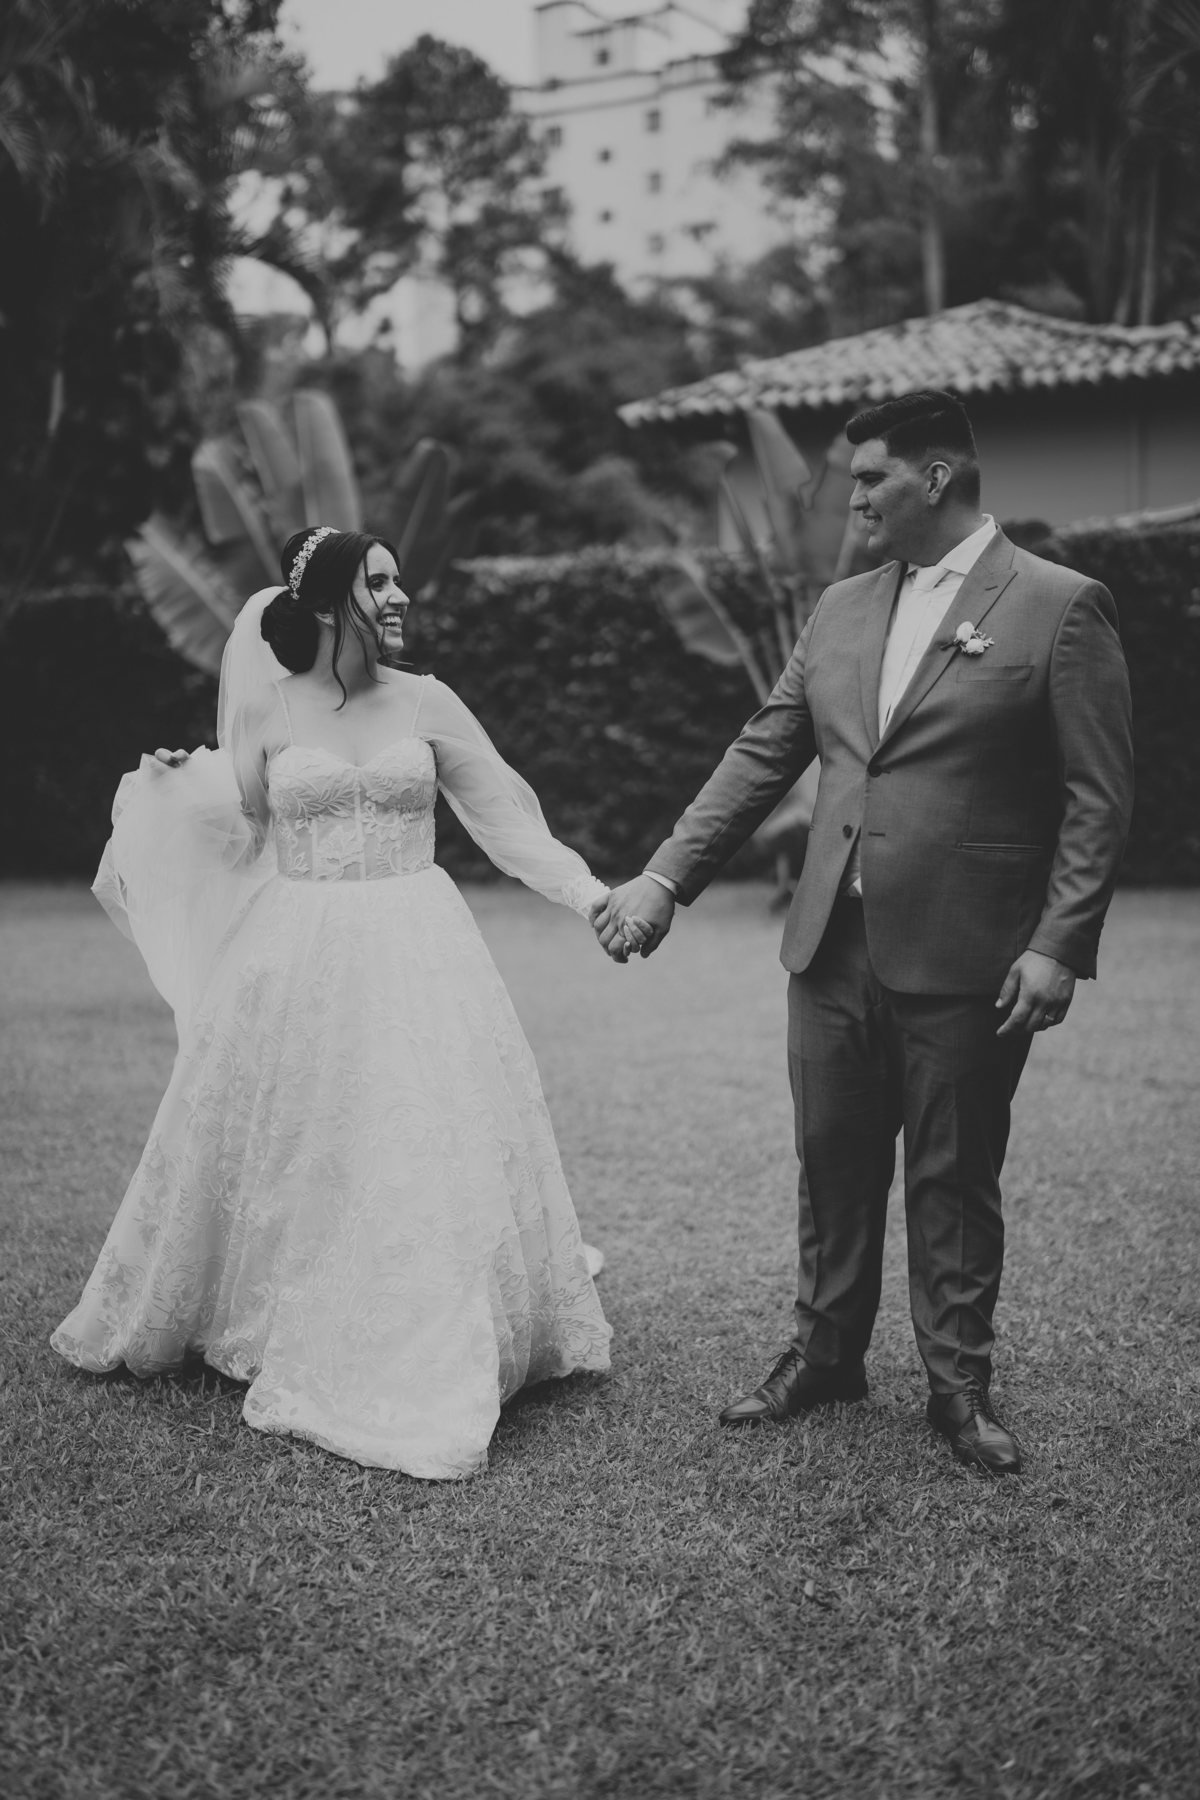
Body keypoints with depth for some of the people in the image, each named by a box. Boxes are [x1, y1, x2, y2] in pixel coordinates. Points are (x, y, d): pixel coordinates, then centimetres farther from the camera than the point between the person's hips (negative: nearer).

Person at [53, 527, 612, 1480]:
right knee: (290, 1161, 8)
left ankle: (428, 1364, 15)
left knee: (424, 1156, 0)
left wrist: (592, 893, -4)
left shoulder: (425, 703, 2)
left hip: (412, 962, 1)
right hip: (298, 964, 0)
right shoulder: (266, 711, 0)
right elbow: (242, 845, 9)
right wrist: (181, 789, -8)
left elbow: (505, 814, 4)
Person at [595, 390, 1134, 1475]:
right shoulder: (841, 610, 11)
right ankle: (827, 1355, 31)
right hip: (835, 947, 5)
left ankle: (959, 1383, 24)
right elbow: (761, 760, 12)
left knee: (952, 1180, 7)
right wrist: (666, 877, 6)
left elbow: (1099, 798, -8)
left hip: (966, 959, -5)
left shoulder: (1061, 608, -6)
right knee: (834, 1168, 14)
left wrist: (1059, 945, -15)